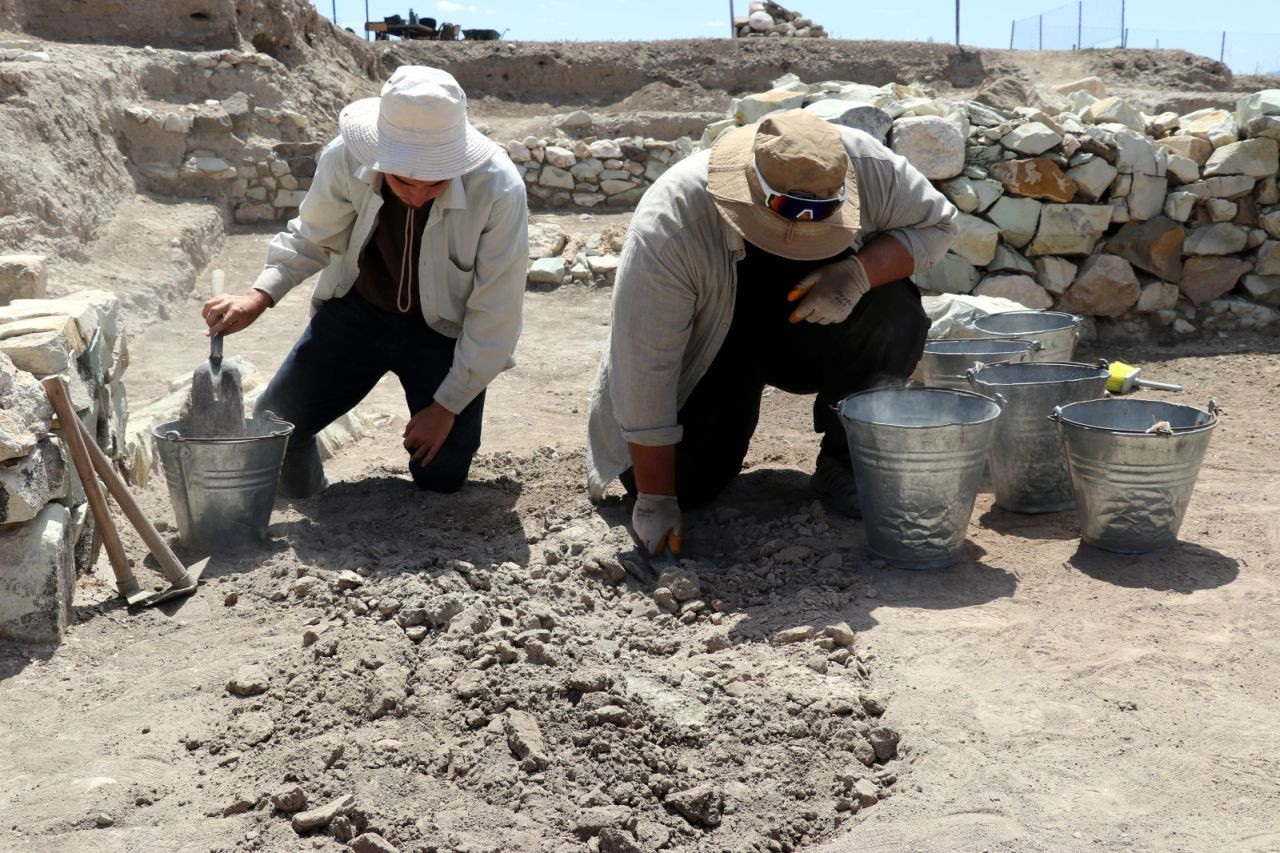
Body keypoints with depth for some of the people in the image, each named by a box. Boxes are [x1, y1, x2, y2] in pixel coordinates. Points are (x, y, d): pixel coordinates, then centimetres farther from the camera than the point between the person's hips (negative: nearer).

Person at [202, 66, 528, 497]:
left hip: (444, 329, -2)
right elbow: (312, 239, -4)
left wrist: (447, 406, -14)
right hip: (357, 309, 2)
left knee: (441, 479, -3)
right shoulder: (345, 158, -24)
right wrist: (259, 296, -22)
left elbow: (495, 315, -19)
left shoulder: (499, 189, -30)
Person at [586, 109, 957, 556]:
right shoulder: (669, 226, -35)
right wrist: (655, 499, -27)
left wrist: (861, 272, -32)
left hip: (814, 331, 2)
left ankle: (843, 462, -8)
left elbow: (937, 223, -10)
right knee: (685, 482, -20)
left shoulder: (869, 167, -28)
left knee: (894, 311, -29)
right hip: (714, 349, -2)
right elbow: (646, 369, -31)